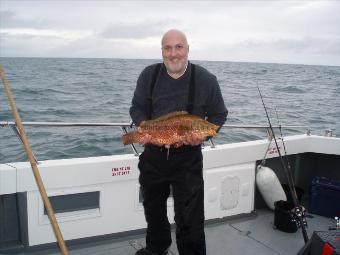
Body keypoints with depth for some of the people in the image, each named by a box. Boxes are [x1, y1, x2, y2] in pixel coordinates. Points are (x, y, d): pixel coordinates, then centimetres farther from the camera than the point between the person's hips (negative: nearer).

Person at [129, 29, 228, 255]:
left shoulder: (206, 79, -11)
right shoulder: (149, 75, -4)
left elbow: (219, 115, -1)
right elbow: (137, 108, 4)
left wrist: (202, 134, -19)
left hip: (188, 157, -3)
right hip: (152, 154, 4)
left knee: (189, 217, -1)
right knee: (153, 208, 24)